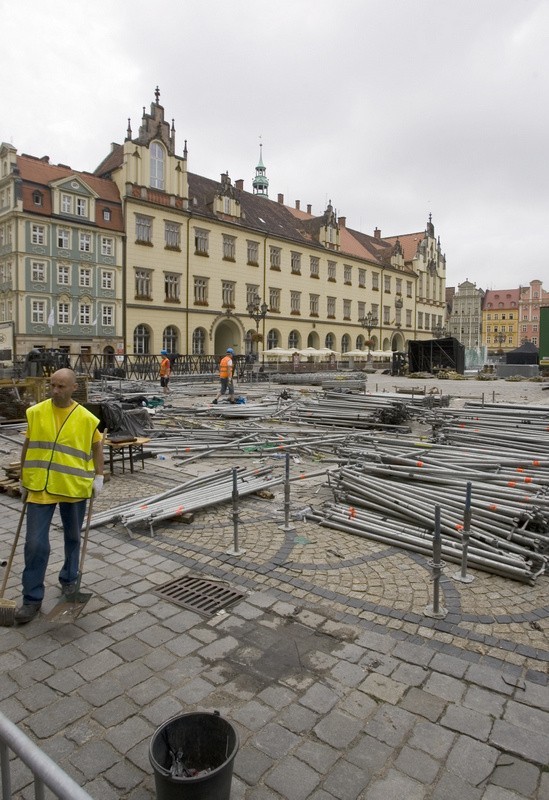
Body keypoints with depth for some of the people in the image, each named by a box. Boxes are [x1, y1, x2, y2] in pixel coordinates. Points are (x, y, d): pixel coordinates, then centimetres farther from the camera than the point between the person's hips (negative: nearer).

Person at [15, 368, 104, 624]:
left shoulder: (86, 418, -7)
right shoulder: (35, 413, -2)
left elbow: (97, 445, 7)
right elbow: (27, 446, 7)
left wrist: (99, 476, 1)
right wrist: (23, 480, 10)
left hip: (74, 488, 0)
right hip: (40, 487, 1)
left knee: (72, 537, 17)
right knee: (35, 543, 1)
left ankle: (69, 578, 40)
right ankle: (32, 598, 15)